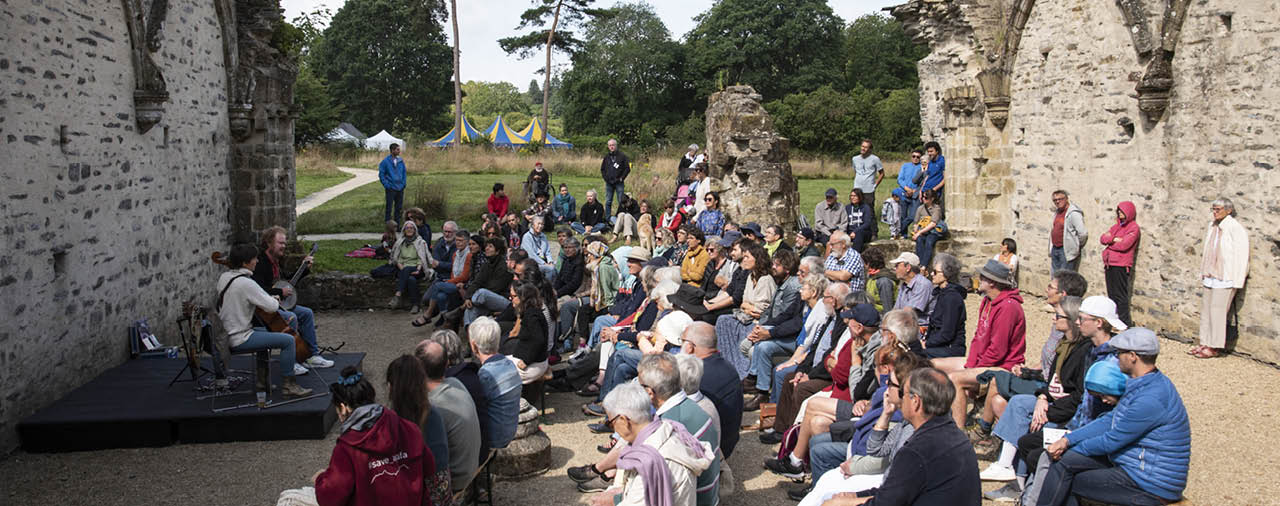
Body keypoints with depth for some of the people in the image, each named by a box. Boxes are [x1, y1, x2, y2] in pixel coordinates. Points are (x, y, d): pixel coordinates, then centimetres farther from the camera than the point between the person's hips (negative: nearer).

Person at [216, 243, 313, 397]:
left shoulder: (223, 277, 5)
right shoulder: (246, 283, -23)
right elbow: (272, 307, -21)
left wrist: (270, 299, 11)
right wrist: (275, 299, 3)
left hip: (227, 334, 10)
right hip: (240, 339, -10)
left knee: (266, 331, 33)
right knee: (288, 340, -11)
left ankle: (262, 379, 34)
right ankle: (288, 384, -2)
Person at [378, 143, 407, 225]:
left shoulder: (401, 161, 6)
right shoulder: (385, 161, -8)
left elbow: (404, 172, 15)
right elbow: (381, 174, -5)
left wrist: (403, 183, 4)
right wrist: (386, 185, -11)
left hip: (400, 188, 5)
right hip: (390, 189, -5)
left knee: (399, 207, 11)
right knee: (388, 207, -1)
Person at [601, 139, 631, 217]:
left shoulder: (622, 156, -1)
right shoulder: (606, 156, 10)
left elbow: (627, 168, -1)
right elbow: (602, 169, 19)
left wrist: (621, 178, -7)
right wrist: (605, 177, 6)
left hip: (619, 183, -3)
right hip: (608, 183, 4)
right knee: (608, 202, 6)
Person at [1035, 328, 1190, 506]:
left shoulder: (1150, 399, -27)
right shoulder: (1142, 385, 7)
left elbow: (1112, 441, -19)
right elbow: (1109, 421, 10)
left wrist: (1075, 448, -3)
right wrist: (1067, 440, 2)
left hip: (1152, 487, -9)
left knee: (1065, 483, -7)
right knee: (1064, 460, 0)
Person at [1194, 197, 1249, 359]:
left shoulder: (1235, 228, -11)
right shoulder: (1213, 227, 11)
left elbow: (1241, 255, -12)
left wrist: (1237, 281, -13)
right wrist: (1204, 273, 16)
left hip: (1225, 277, -8)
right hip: (1211, 276, 8)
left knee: (1217, 309, -6)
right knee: (1206, 308, 10)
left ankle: (1215, 347, 0)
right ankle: (1206, 343, 18)